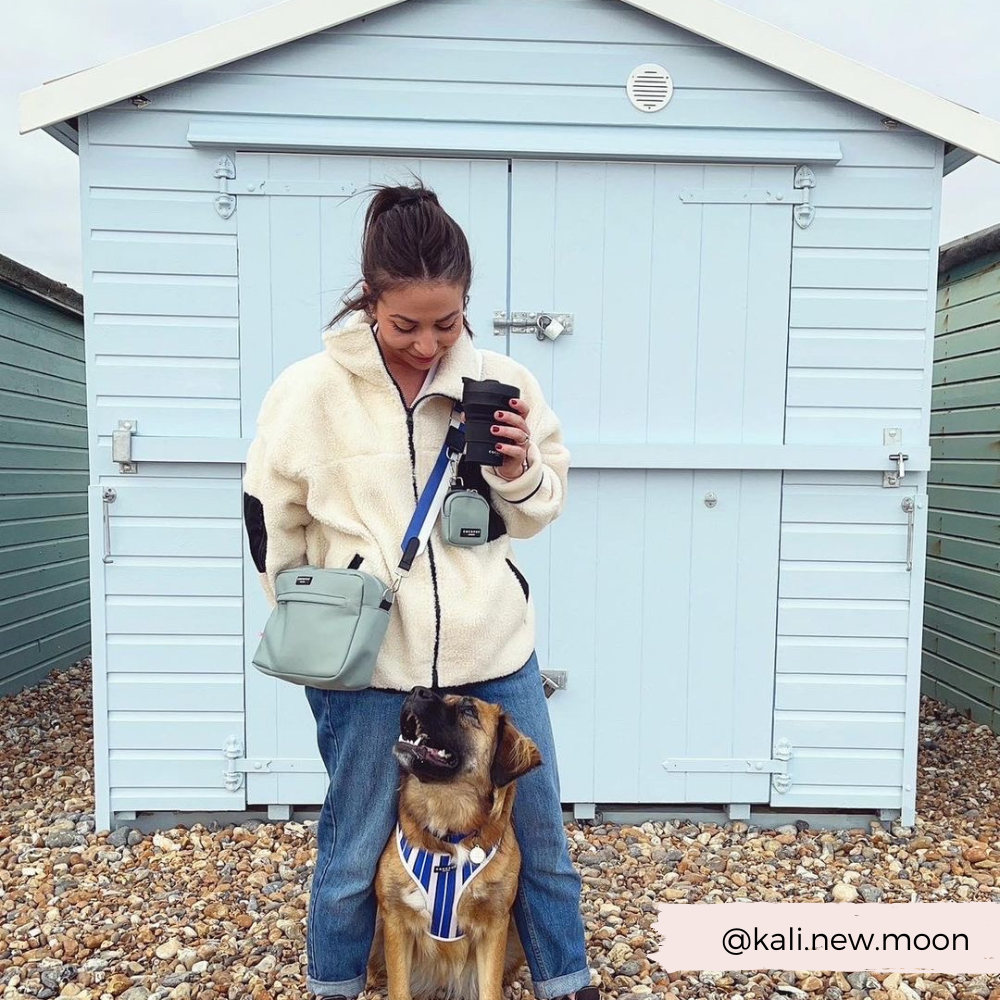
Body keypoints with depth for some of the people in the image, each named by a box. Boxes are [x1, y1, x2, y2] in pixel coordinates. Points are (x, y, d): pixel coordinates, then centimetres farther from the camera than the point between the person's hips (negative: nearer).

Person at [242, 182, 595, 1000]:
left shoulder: (503, 384, -4)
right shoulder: (309, 392, -8)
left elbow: (540, 511, 8)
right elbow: (273, 526, 4)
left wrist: (520, 472, -13)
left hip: (495, 653, 2)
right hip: (367, 663, -2)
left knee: (540, 838, 18)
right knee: (355, 853, 17)